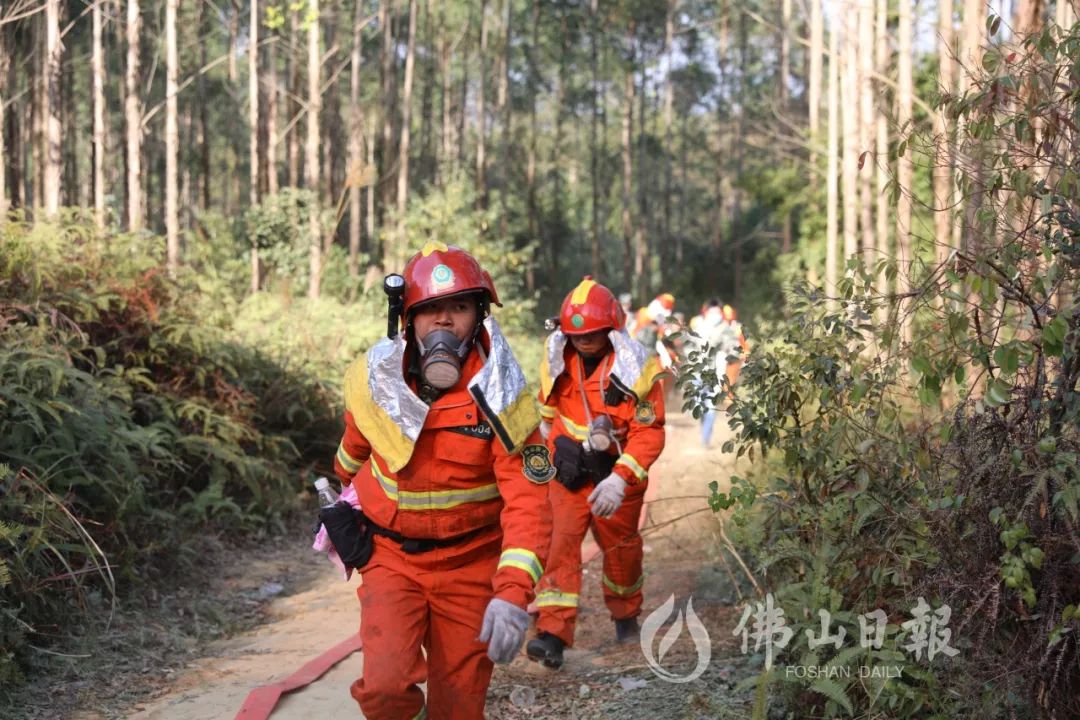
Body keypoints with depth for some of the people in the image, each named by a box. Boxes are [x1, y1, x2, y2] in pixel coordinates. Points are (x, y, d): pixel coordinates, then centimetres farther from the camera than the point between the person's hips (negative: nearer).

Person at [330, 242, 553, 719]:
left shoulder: (500, 399, -16)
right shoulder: (371, 380, -9)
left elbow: (527, 502, -21)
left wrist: (513, 594, -33)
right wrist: (346, 482, 34)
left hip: (470, 566, -1)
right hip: (391, 556, 1)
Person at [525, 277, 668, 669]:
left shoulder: (636, 367, -18)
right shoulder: (557, 360, -5)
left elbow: (649, 432, -20)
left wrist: (619, 479, -30)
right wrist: (553, 452, 17)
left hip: (618, 471, -1)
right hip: (570, 472, 2)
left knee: (621, 548, 16)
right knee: (560, 542, -15)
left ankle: (626, 615, 42)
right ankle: (553, 634, -20)